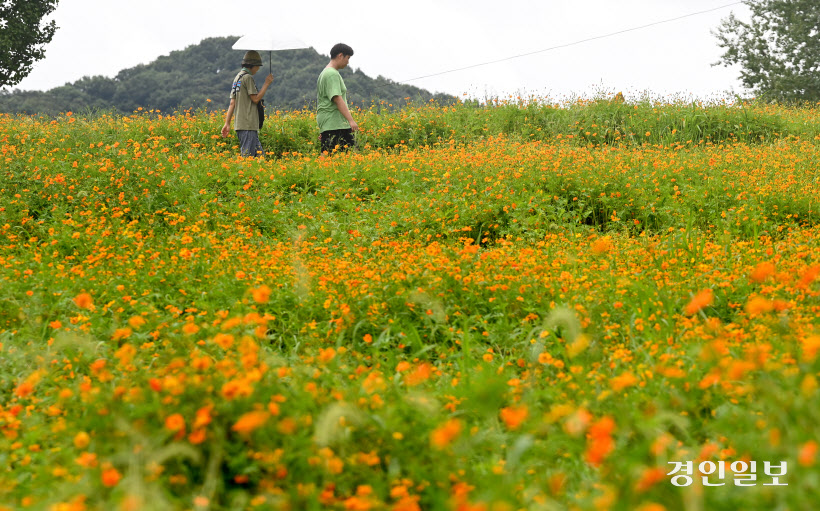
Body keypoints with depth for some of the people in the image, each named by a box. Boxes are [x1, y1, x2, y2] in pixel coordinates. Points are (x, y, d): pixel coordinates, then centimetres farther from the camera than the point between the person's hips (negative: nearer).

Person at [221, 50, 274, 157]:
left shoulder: (237, 77, 19)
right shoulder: (248, 77, -9)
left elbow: (232, 103, 17)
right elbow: (256, 98, -13)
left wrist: (227, 123, 14)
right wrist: (267, 84, -4)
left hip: (239, 123, 10)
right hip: (247, 124, -10)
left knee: (259, 154, 9)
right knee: (247, 156, -10)